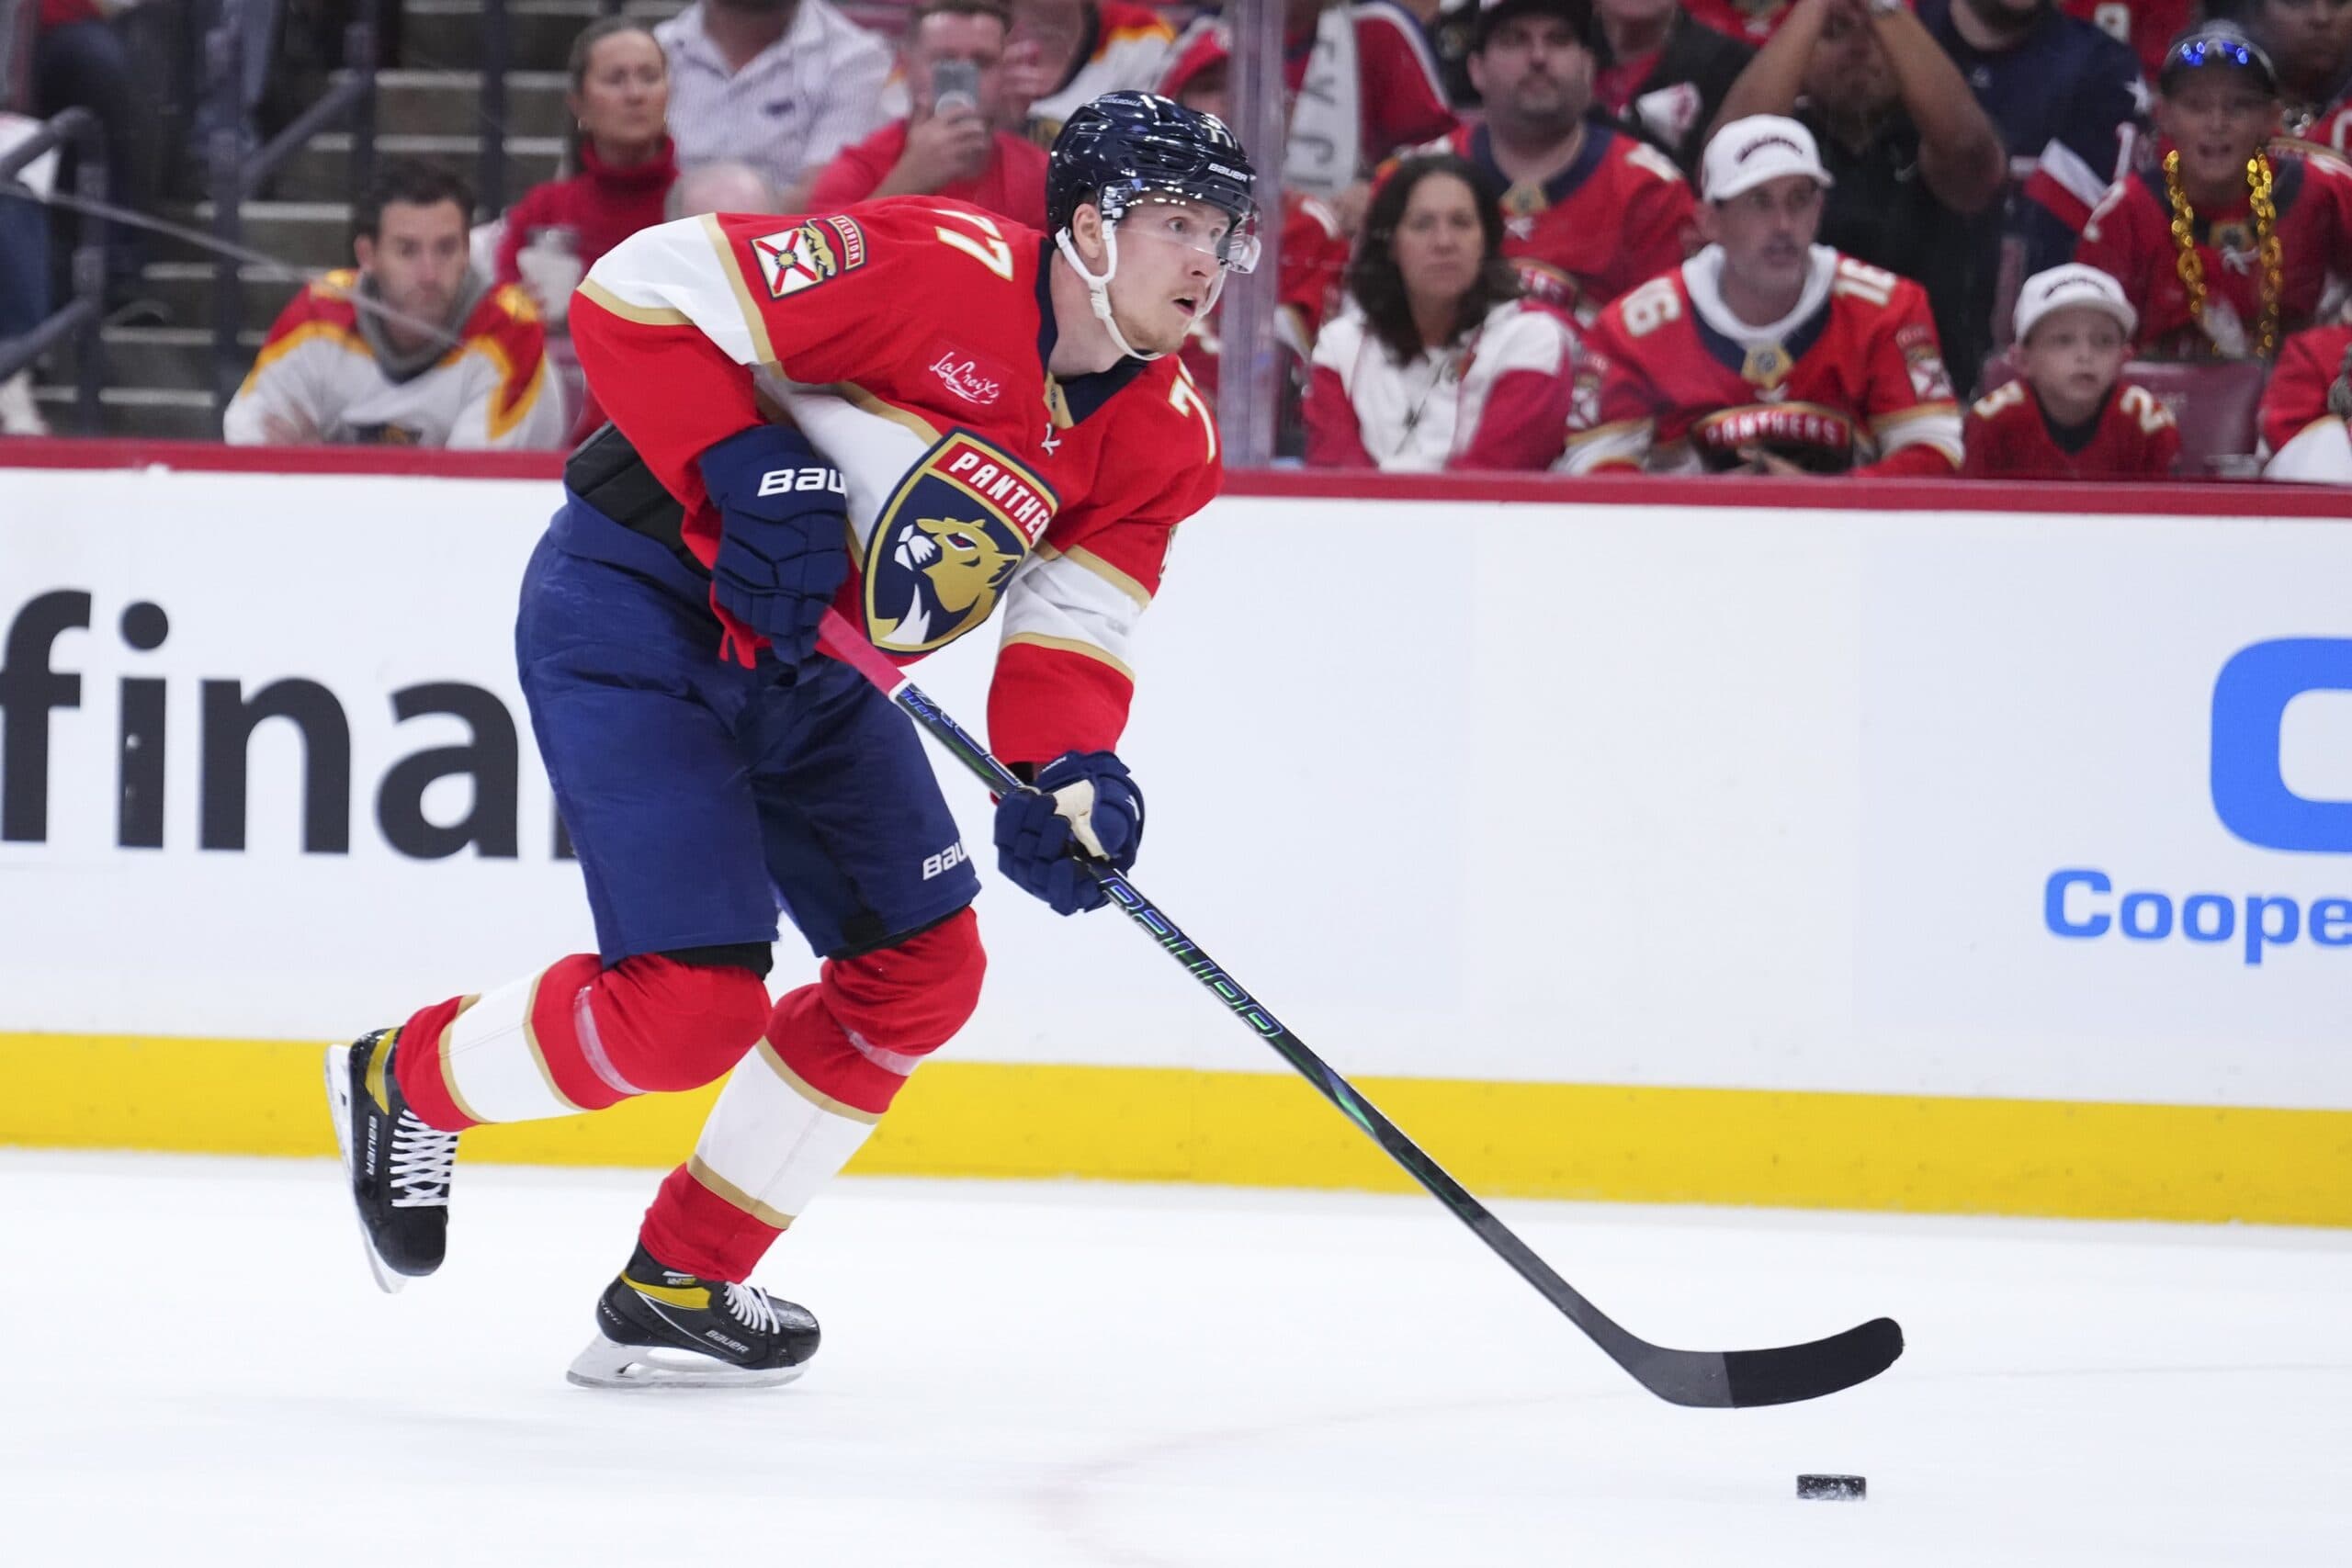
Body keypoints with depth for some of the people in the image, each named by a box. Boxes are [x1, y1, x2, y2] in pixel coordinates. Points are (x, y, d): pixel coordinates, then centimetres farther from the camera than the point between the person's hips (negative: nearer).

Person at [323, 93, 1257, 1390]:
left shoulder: (1162, 442, 0)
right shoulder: (949, 274, -23)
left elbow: (1071, 628, -2)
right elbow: (638, 292, -22)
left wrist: (1067, 770, -22)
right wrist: (746, 474, -30)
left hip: (801, 669, 9)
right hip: (637, 608, -9)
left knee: (920, 971, 7)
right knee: (690, 1006, -16)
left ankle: (681, 1286, 18)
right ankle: (407, 1080, 12)